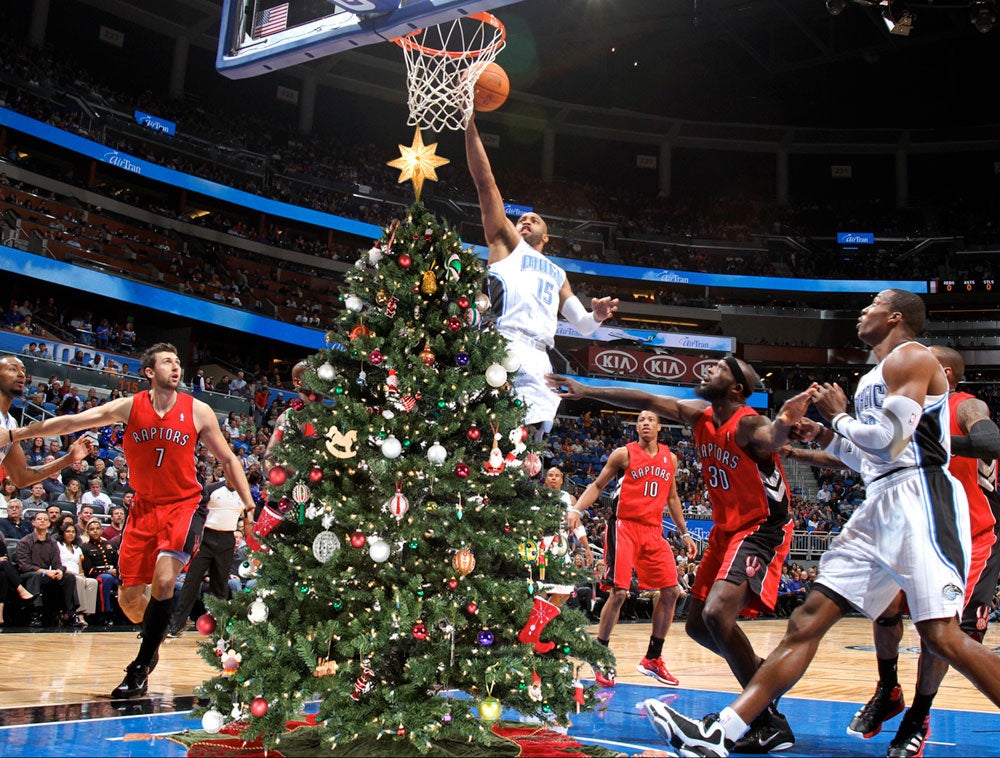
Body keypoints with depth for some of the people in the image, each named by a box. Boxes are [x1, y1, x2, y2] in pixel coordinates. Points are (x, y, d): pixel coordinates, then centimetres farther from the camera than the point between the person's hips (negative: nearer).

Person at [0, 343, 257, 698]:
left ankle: (140, 668, -7)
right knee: (128, 597, 2)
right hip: (144, 506, 2)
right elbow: (70, 422, -1)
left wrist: (249, 508, -4)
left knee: (164, 579, -22)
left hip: (183, 505, -2)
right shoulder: (129, 407, -2)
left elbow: (228, 460, 3)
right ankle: (152, 642, 35)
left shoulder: (198, 411, -4)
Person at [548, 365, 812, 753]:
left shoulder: (747, 424, -22)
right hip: (725, 529, 9)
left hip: (762, 530, -9)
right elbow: (645, 400, 6)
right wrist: (586, 391, 6)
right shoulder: (700, 414, 0)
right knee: (697, 625, 13)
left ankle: (771, 723, -19)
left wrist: (783, 424, -68)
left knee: (717, 613, -28)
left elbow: (770, 438, -45)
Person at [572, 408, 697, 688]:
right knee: (619, 593, -13)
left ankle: (653, 659, 15)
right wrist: (575, 511, -14)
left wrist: (684, 533, 21)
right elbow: (597, 486, 1)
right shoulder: (624, 454, -2)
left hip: (653, 531, 6)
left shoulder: (670, 458, 12)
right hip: (624, 526, -5)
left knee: (671, 591, 1)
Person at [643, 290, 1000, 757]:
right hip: (879, 508, 9)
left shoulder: (910, 358, -3)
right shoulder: (873, 379, 25)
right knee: (809, 618, 0)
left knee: (941, 637, -17)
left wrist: (839, 417, 0)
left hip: (920, 500, -9)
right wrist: (827, 438, 20)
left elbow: (889, 442, -15)